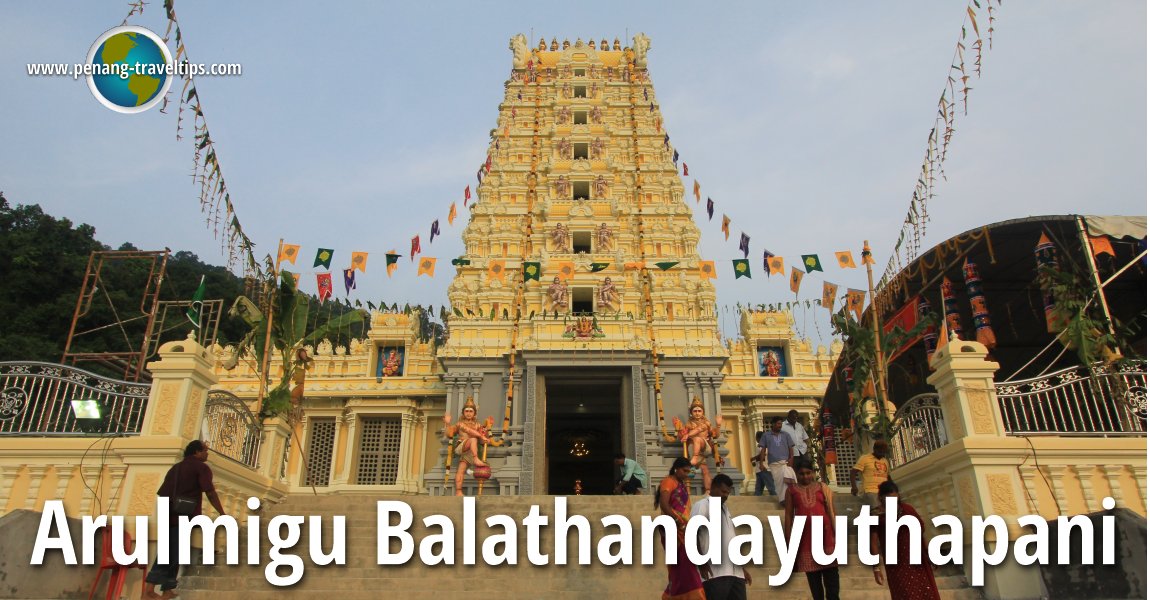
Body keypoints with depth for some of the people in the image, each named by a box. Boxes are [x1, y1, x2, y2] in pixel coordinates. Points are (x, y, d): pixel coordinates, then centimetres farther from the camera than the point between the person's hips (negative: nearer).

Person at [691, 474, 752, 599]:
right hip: (715, 572, -8)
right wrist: (701, 563, -16)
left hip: (735, 571, 8)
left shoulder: (725, 509, 25)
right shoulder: (702, 505, -1)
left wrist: (743, 567, 24)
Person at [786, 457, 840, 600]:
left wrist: (837, 534, 0)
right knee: (812, 573, 5)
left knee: (831, 571, -5)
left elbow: (832, 512, 7)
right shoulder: (791, 490, 7)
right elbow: (789, 515, 6)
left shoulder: (823, 487, 9)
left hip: (824, 532, 0)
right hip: (805, 535, 0)